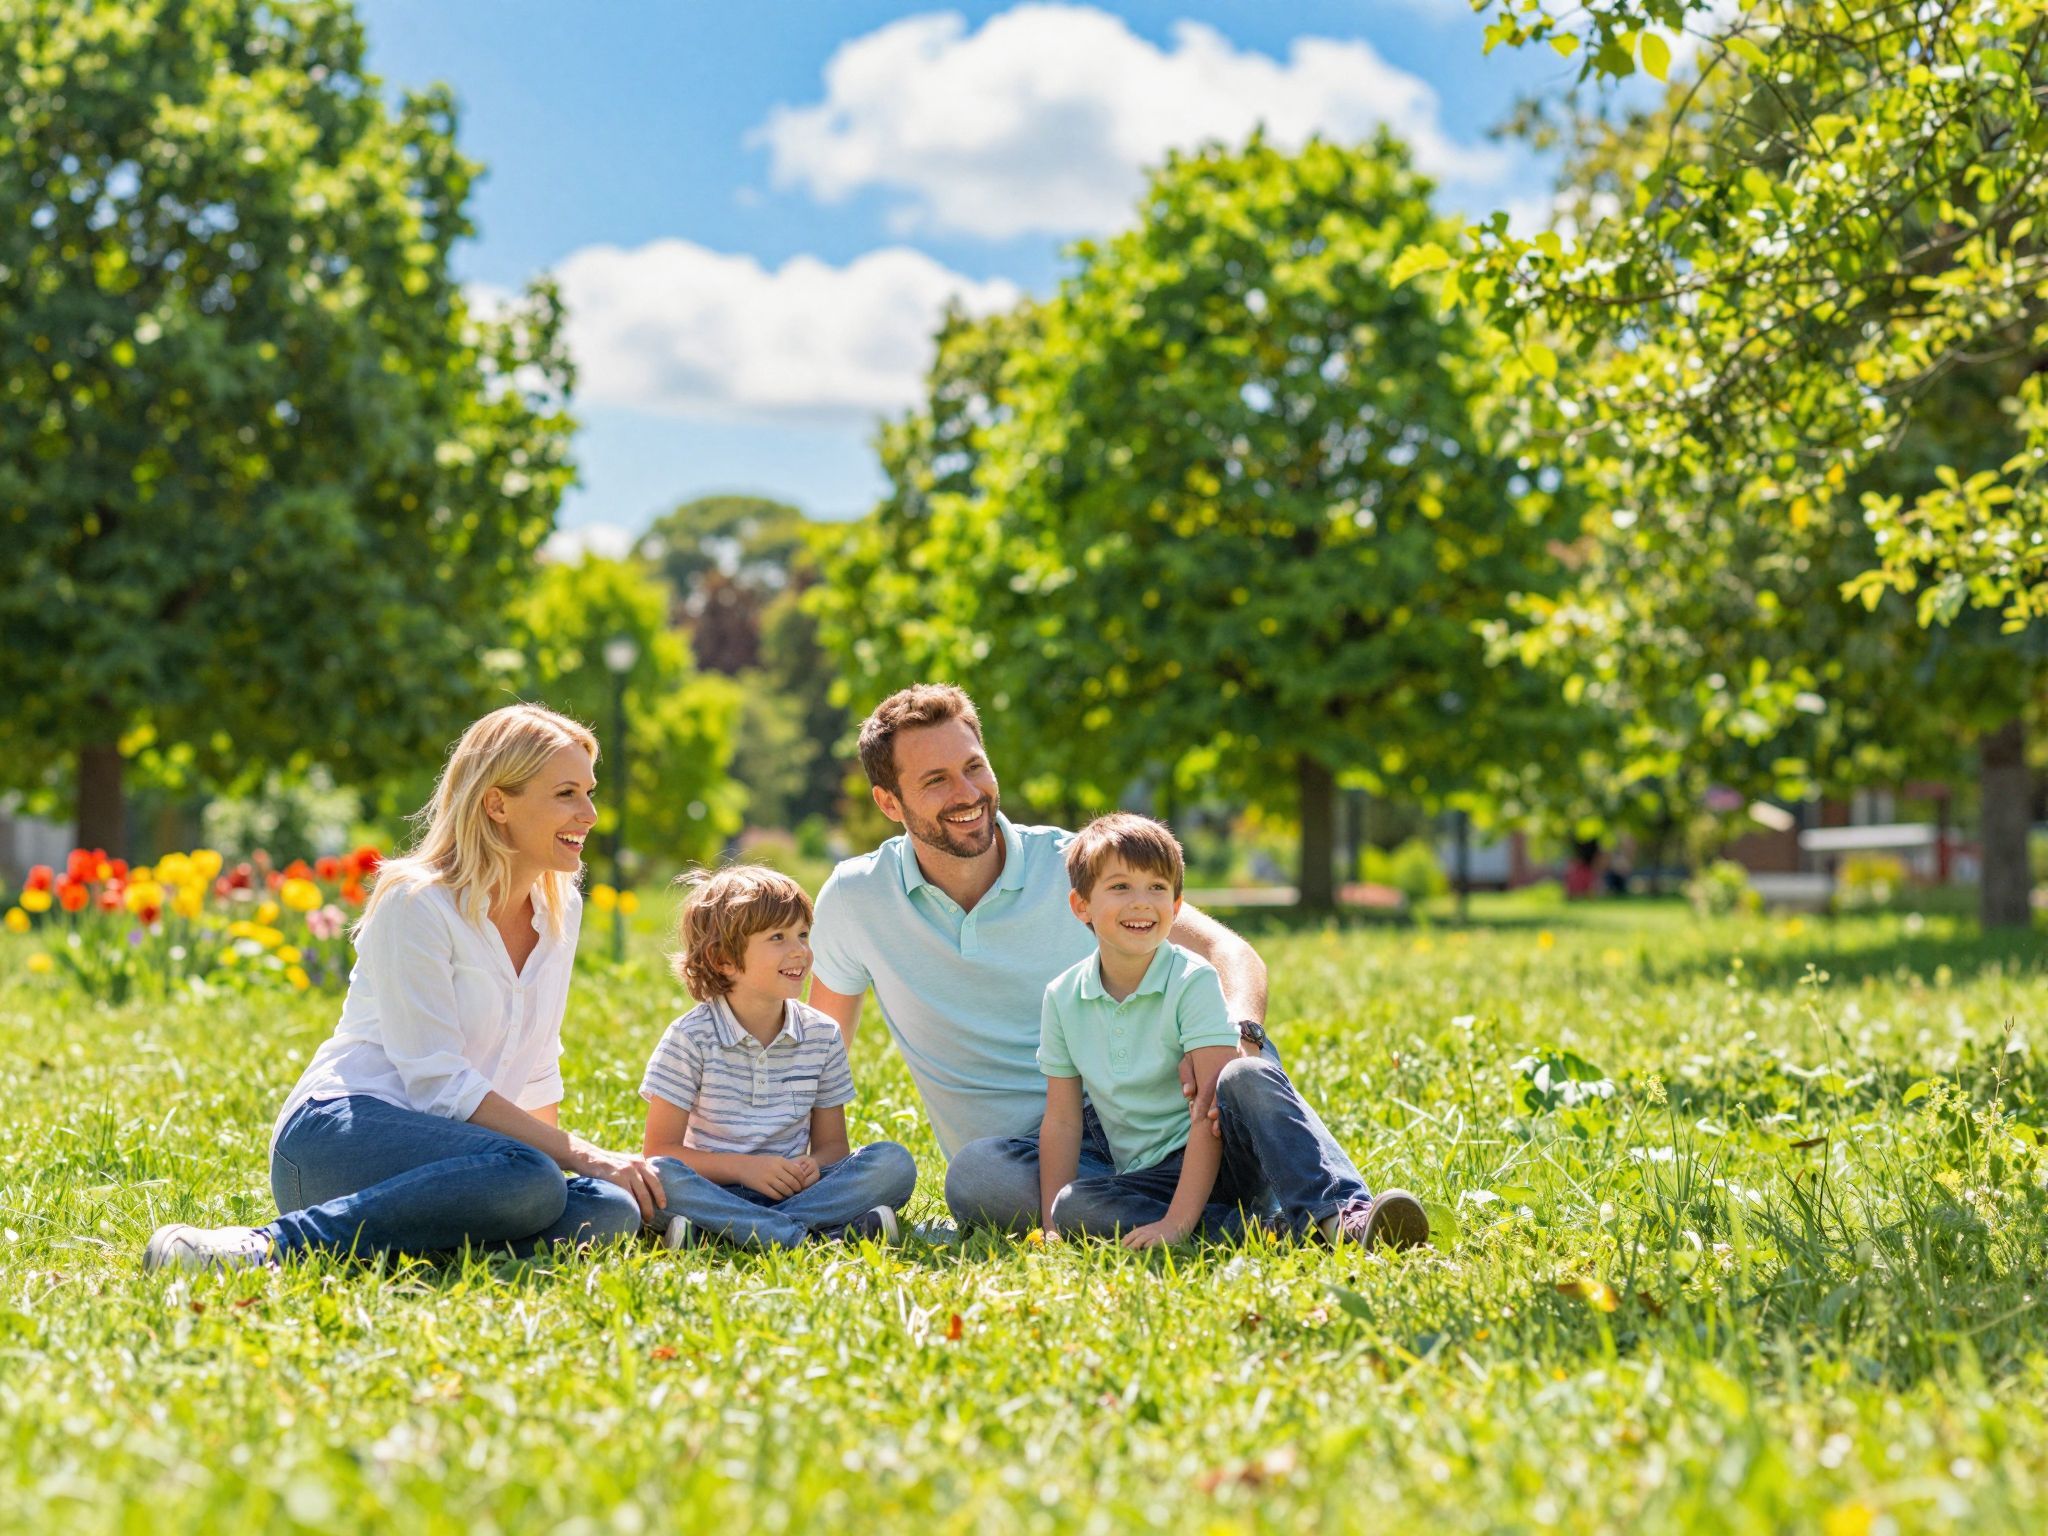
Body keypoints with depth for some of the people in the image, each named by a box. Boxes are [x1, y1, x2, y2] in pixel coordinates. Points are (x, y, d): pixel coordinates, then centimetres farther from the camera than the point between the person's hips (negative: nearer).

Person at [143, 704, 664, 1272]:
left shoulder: (561, 910, 14)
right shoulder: (417, 904, -9)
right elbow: (439, 1082, -16)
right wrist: (578, 1154, -18)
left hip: (437, 1151, 7)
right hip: (336, 1134, -7)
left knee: (613, 1212, -23)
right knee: (527, 1178, -37)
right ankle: (272, 1244, -30)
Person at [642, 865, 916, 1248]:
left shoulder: (822, 1036, 7)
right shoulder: (691, 1039, -4)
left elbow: (831, 1143, 11)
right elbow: (660, 1151, -6)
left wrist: (814, 1166, -14)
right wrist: (742, 1167, -20)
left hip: (790, 1188, 4)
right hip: (715, 1190, -4)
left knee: (894, 1162, -19)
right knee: (660, 1177, -35)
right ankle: (815, 1231, -37)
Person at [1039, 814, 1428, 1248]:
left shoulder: (1193, 981, -10)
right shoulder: (1062, 999, 3)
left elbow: (1210, 1105, -19)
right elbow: (1061, 1121, 7)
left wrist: (1178, 1221, -28)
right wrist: (1052, 1227, -3)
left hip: (1226, 1157, -3)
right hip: (1153, 1177, 3)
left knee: (1248, 1077, -33)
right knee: (1072, 1207, -29)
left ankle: (1343, 1215, -49)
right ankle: (1269, 1227, -32)